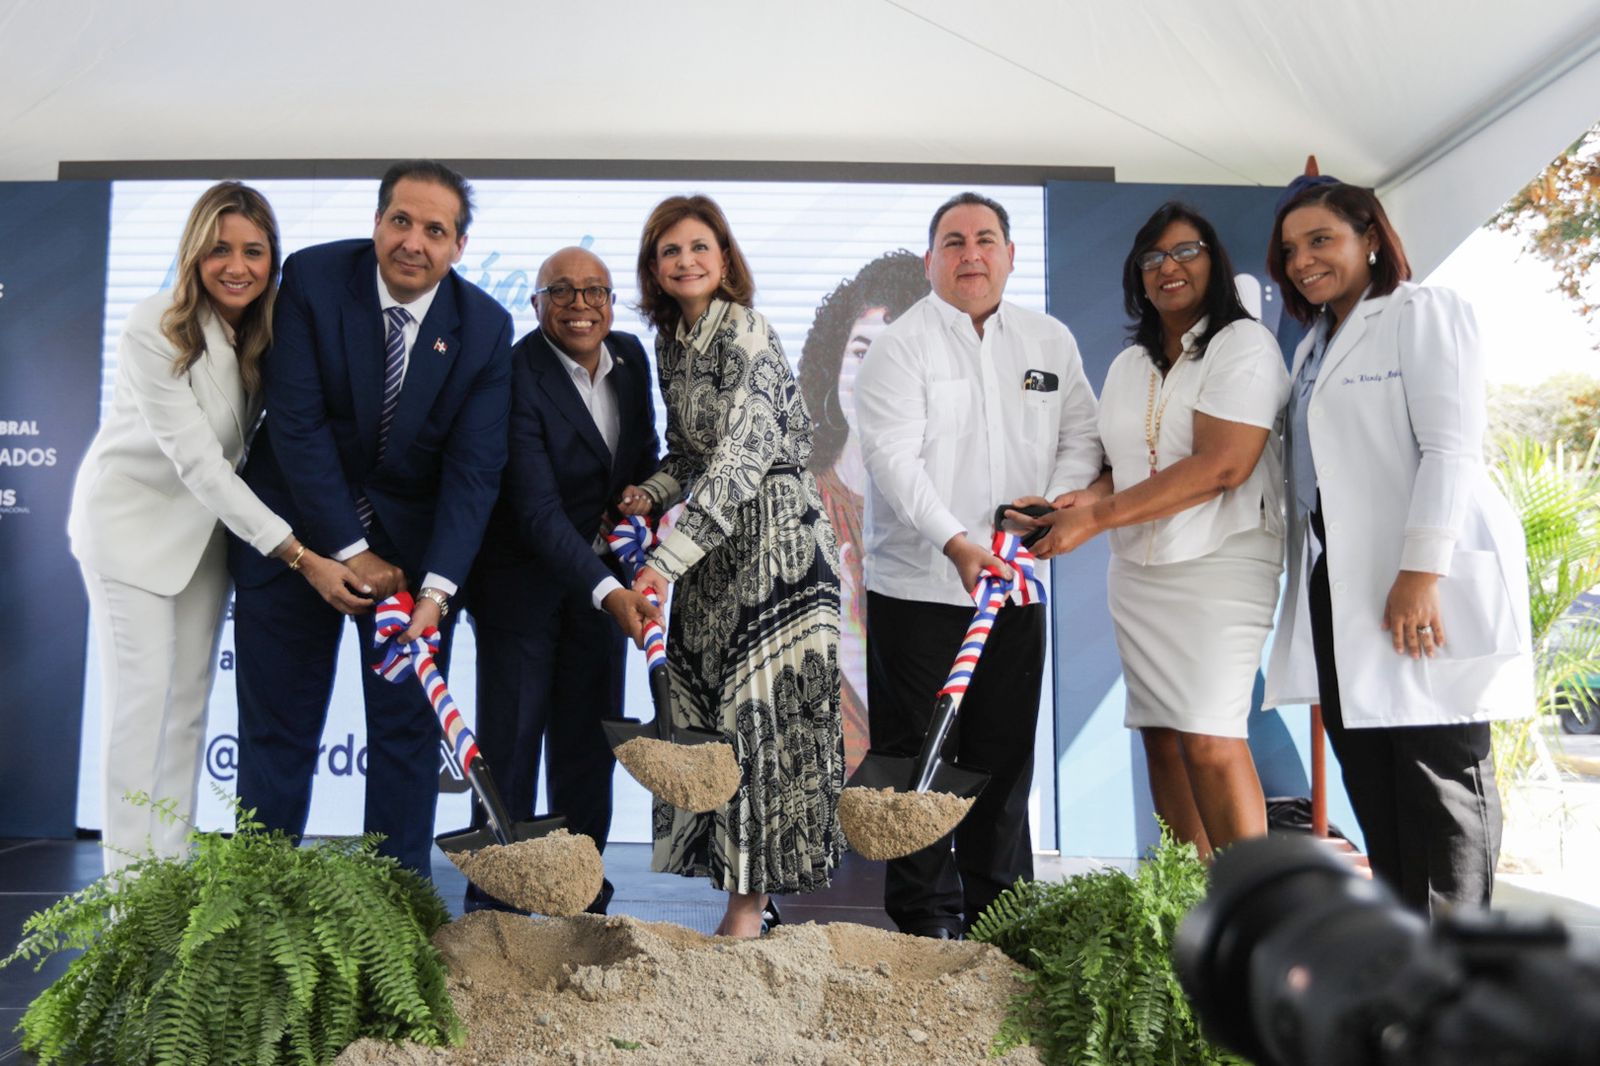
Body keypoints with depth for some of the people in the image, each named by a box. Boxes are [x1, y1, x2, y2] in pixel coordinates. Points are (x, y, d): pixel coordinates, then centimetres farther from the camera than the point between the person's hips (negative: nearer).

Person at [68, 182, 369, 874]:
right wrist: (300, 557, -31)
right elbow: (199, 461, -27)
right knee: (141, 696, -7)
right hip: (132, 516, -5)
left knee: (191, 702, 8)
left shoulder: (269, 326, -8)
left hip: (208, 522, 5)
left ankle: (172, 863, 19)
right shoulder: (153, 331, -24)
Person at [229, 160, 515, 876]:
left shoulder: (485, 327, -9)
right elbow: (296, 424, -15)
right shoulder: (313, 278, -12)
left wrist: (437, 588, -23)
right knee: (277, 728, 8)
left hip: (413, 536, 1)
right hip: (299, 529, -1)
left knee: (408, 729, 4)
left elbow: (474, 467, -13)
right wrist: (350, 549, -17)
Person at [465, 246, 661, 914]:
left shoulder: (630, 357, 2)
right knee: (510, 742, 2)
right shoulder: (517, 375, -19)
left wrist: (641, 489, -5)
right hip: (523, 582, -5)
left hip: (600, 576, 6)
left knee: (590, 745, 11)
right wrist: (607, 592, -36)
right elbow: (537, 508, -26)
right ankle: (493, 909, 17)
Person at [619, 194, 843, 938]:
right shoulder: (670, 343, 13)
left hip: (775, 540, -8)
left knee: (759, 708, -6)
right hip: (713, 548, 8)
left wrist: (668, 557, -25)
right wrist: (652, 495, 1)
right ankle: (727, 865, 21)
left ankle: (749, 904, 4)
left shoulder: (745, 335, -13)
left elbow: (740, 456, -22)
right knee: (704, 709, 8)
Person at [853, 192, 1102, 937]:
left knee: (1005, 753, 12)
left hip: (1014, 585, 4)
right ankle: (924, 912, 16)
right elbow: (894, 458, -14)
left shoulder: (1051, 342, 12)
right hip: (916, 587, -4)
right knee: (917, 751, 2)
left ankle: (1000, 909, 26)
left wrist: (1057, 498, -9)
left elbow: (1081, 435, 12)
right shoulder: (899, 345, -3)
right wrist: (957, 543, -26)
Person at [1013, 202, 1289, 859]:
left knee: (1208, 739, -13)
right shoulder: (1128, 366, 17)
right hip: (1135, 570, 7)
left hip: (1220, 564, -6)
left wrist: (1095, 519, -19)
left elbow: (1221, 465, -17)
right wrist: (1092, 496, -7)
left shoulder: (1244, 344, -5)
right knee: (1160, 736, 5)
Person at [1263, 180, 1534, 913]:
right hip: (1340, 584, 7)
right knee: (1369, 779, 9)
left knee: (1440, 769, -2)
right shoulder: (1313, 344, 21)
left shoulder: (1424, 311, -1)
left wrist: (1422, 571, -21)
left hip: (1421, 582, -7)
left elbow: (1450, 446, -12)